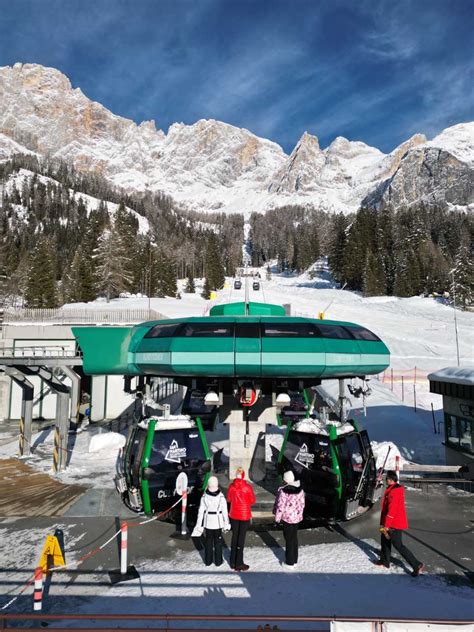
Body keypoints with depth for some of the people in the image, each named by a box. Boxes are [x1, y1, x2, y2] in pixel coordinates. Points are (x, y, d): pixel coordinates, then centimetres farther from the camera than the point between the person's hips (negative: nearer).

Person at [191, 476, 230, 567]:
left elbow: (201, 511, -7)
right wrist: (226, 524, 2)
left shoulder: (204, 496, -12)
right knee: (218, 542, 14)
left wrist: (199, 525, 2)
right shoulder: (221, 497, -16)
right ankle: (218, 561, 24)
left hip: (208, 522, 1)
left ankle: (208, 561, 27)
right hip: (218, 522, -1)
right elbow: (225, 511, -9)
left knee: (208, 541, 16)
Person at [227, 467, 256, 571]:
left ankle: (233, 562, 27)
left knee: (234, 536, 17)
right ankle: (239, 564, 13)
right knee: (241, 538, 6)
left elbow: (228, 499, 4)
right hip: (245, 515, -3)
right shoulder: (247, 486, -17)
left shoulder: (231, 486, -9)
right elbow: (253, 501, -8)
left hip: (234, 515, 3)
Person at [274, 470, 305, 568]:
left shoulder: (283, 491, -19)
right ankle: (295, 560, 29)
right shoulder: (300, 490, -1)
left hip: (287, 517, -6)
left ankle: (290, 562, 13)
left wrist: (277, 517, -4)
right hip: (297, 517, 6)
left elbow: (280, 506, -16)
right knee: (294, 538, 18)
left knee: (289, 539, 5)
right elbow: (302, 504, 7)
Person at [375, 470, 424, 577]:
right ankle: (384, 561, 34)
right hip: (397, 522, 10)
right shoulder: (397, 489, 7)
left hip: (395, 523, -10)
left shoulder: (394, 492, -25)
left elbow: (392, 510, -26)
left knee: (398, 545, -2)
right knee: (385, 539, 20)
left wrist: (386, 525, -21)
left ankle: (417, 565, 3)